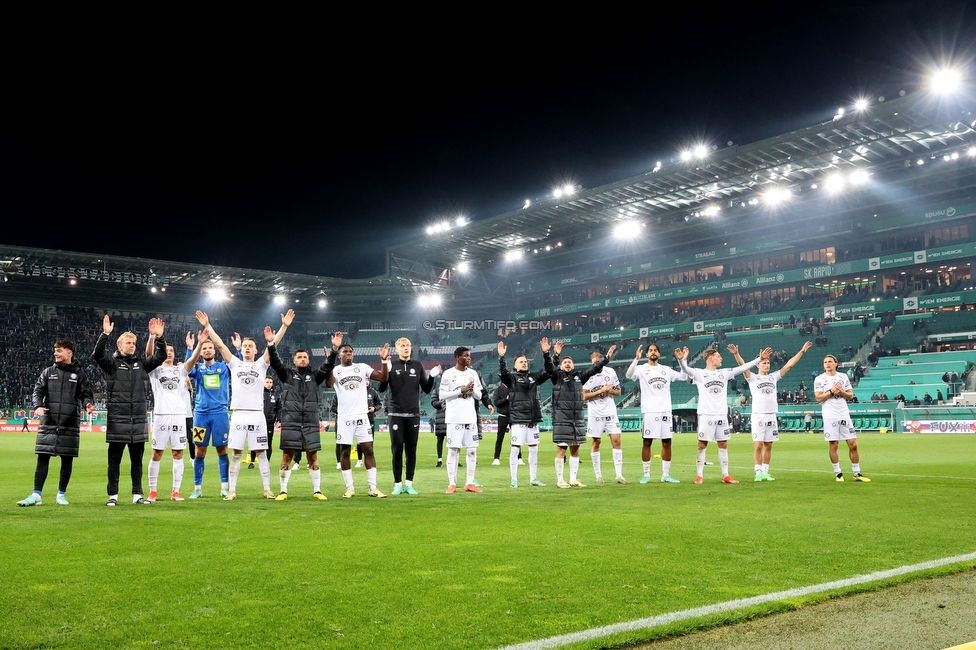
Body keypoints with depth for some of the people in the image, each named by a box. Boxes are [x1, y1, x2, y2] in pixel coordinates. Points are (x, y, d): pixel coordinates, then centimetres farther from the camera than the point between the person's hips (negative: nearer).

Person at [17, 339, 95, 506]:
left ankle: (61, 494, 16)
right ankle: (36, 495, 2)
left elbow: (86, 394, 4)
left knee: (67, 461, 5)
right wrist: (38, 406, -14)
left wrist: (88, 404, -18)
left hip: (70, 424, -1)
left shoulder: (79, 374, 6)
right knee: (42, 459, -1)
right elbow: (38, 391, 6)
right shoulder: (48, 372, 10)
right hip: (48, 423, 1)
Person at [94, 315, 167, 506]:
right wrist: (105, 334, -26)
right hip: (117, 419, -3)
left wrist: (159, 337, -11)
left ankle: (137, 494, 16)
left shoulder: (141, 363, 11)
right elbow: (97, 354, -15)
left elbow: (161, 357, 3)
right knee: (114, 459, 4)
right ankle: (113, 495, 12)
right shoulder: (112, 363, 1)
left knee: (137, 459, 9)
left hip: (138, 420, 3)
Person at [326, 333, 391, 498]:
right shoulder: (335, 370, 0)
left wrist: (384, 361, -17)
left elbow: (383, 378, 0)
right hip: (344, 417, -1)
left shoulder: (362, 368, 5)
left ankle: (373, 488, 2)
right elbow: (328, 384, -24)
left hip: (362, 416, 1)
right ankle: (350, 488, 13)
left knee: (368, 450, -1)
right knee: (345, 452, 4)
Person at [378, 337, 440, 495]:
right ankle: (398, 484, 8)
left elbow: (426, 389, 10)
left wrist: (432, 377, -8)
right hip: (396, 415, -2)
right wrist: (385, 371, -20)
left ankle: (409, 484, 12)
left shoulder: (418, 366, 8)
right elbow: (382, 389, -6)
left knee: (411, 450, 5)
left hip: (414, 415, 2)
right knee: (397, 450, 1)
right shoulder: (391, 365, 2)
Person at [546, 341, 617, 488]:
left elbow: (594, 368, 22)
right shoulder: (557, 376, 1)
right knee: (561, 450, -4)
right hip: (561, 420, -5)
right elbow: (549, 367, -18)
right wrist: (553, 355, -36)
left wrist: (607, 358, 22)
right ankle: (560, 480, 3)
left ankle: (574, 479, 18)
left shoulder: (579, 376, 15)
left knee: (575, 450, 9)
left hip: (577, 420, 5)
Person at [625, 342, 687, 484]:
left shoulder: (666, 370, 14)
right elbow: (629, 375, -18)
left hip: (665, 411, 4)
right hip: (649, 411, -4)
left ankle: (666, 475, 12)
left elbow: (684, 377, 15)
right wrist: (636, 359, -31)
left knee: (667, 443, 5)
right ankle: (646, 475, 7)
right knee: (647, 442, 0)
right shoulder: (642, 369, 0)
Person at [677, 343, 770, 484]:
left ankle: (725, 476, 15)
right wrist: (682, 360, -42)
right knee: (702, 445, -2)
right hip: (706, 415, -5)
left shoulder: (724, 373, 13)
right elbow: (686, 369, -20)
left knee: (723, 445, 8)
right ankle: (699, 476, 4)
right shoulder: (700, 373, -3)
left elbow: (742, 367, 15)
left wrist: (760, 358, 11)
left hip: (722, 415, 5)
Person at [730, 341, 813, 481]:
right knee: (758, 445, -6)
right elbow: (743, 365, -14)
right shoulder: (752, 378, 2)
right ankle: (758, 473, -2)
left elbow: (789, 364, 12)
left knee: (768, 445, 7)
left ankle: (765, 472, 13)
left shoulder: (773, 377, 14)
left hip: (772, 415, 5)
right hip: (758, 415, -5)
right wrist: (736, 354, -31)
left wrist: (802, 351, 8)